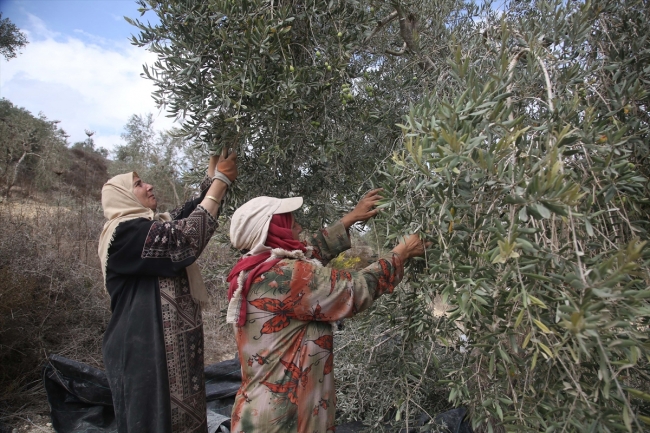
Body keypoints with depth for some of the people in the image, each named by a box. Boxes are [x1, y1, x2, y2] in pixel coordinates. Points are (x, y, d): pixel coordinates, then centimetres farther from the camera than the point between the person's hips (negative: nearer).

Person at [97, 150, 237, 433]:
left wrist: (215, 165, 2)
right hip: (145, 349, -9)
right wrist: (221, 179, -21)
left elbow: (194, 208, 13)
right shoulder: (124, 233, -15)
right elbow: (185, 239, -25)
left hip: (172, 345, 9)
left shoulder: (155, 225, 14)